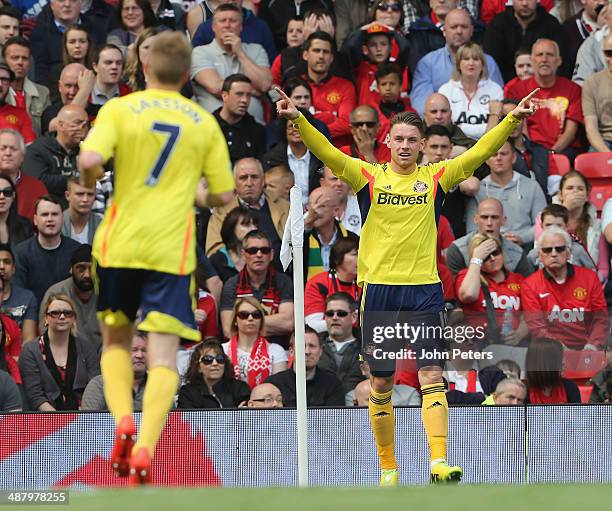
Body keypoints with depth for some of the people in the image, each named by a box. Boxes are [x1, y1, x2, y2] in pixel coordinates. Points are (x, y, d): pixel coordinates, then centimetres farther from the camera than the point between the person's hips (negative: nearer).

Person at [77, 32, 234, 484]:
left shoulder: (120, 109, -1)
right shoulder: (205, 123, 6)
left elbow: (89, 160, -17)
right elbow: (223, 195, 8)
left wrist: (89, 182, 5)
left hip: (119, 243, 0)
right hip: (172, 251, 0)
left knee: (116, 341, 19)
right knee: (163, 356, -3)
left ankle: (123, 421, -4)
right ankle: (144, 449, -21)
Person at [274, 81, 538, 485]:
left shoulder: (435, 178, 7)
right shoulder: (369, 176, 4)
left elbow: (480, 152, 0)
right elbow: (328, 153, -8)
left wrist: (513, 120, -12)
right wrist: (298, 119, -22)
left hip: (425, 289, 0)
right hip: (379, 289, 0)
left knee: (432, 376, -11)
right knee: (381, 384, 4)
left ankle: (439, 461, -19)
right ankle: (388, 465, 15)